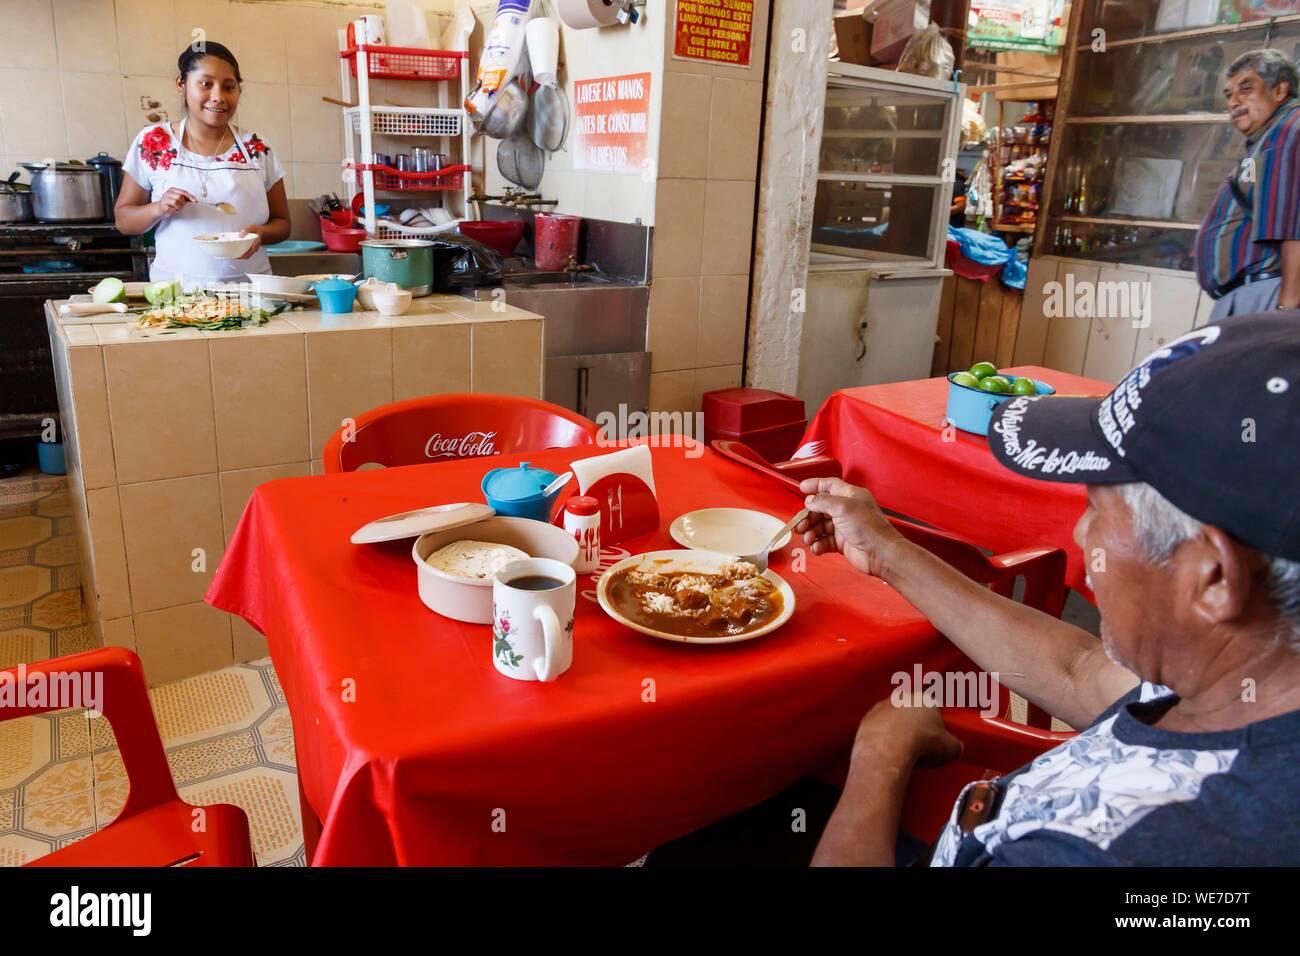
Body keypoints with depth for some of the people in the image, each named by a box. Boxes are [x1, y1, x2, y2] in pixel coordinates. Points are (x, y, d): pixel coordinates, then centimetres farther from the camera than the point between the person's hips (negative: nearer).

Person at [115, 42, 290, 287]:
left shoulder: (258, 150, 8)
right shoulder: (152, 143, 7)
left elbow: (282, 224, 13)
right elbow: (123, 220, 11)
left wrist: (260, 233, -8)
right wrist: (159, 208, -9)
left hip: (248, 288, 1)